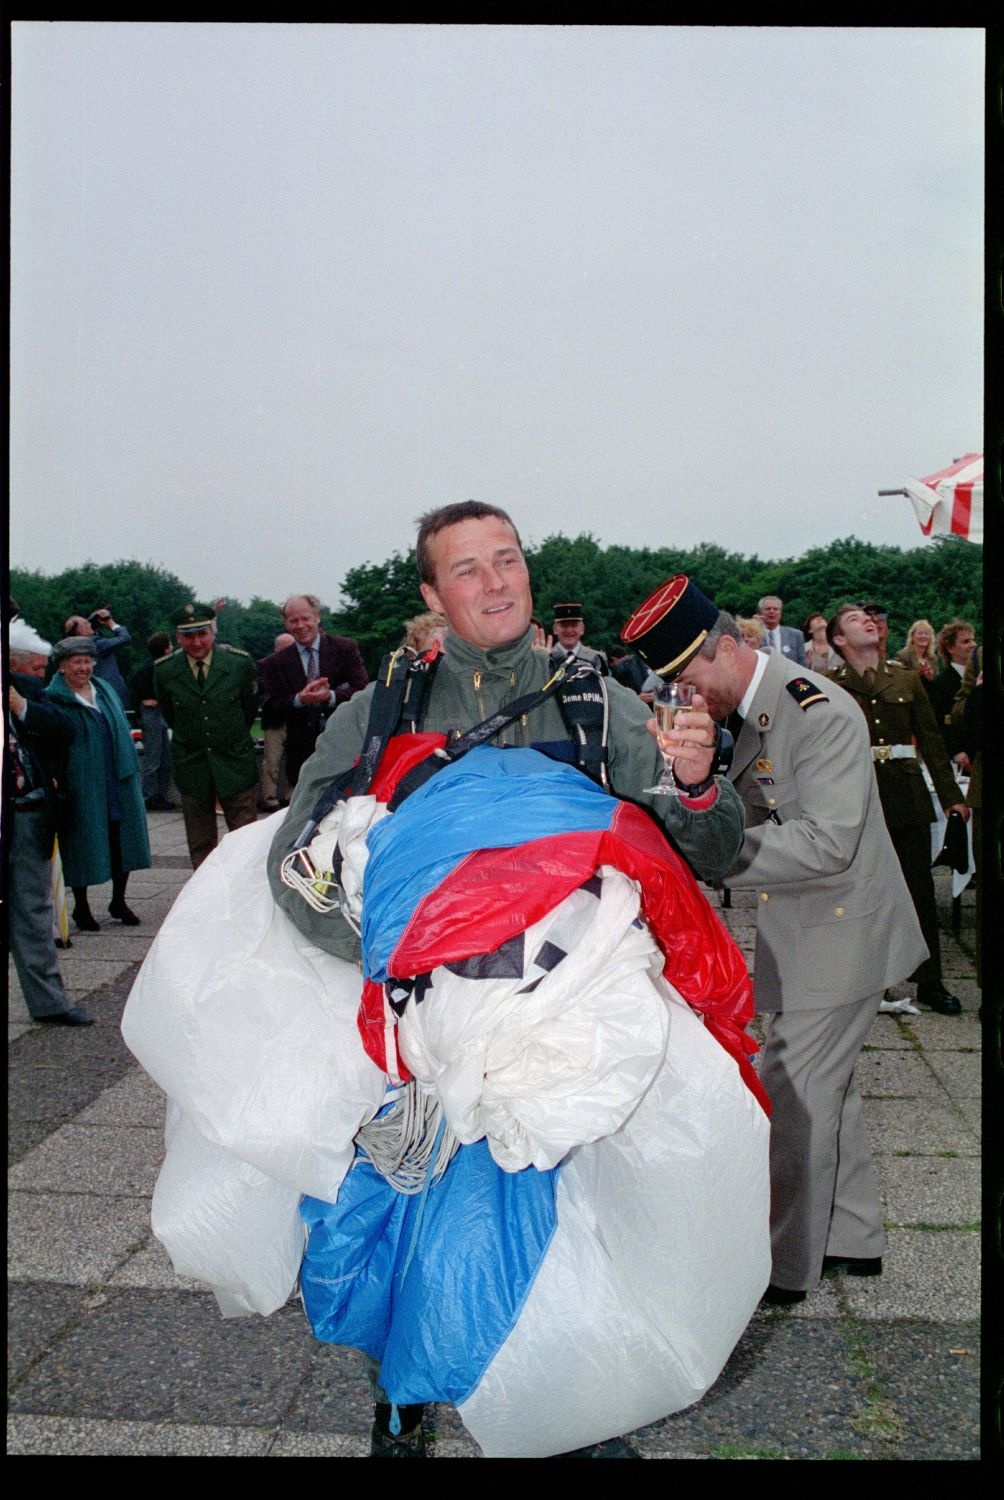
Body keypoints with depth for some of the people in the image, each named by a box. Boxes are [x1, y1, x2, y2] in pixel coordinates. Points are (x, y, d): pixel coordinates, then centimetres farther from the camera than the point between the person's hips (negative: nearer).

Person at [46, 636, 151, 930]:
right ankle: (81, 907, 17)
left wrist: (128, 768, 13)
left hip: (117, 781, 5)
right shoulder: (53, 699, -6)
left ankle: (119, 902, 22)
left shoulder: (106, 691, 12)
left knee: (121, 841, 8)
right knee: (81, 844, 3)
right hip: (80, 784, -5)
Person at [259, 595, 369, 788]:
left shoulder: (345, 648, 3)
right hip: (302, 753, 1)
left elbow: (363, 690, -4)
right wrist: (299, 699, -19)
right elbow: (269, 708, -1)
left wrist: (331, 696, -21)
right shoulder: (276, 663, 6)